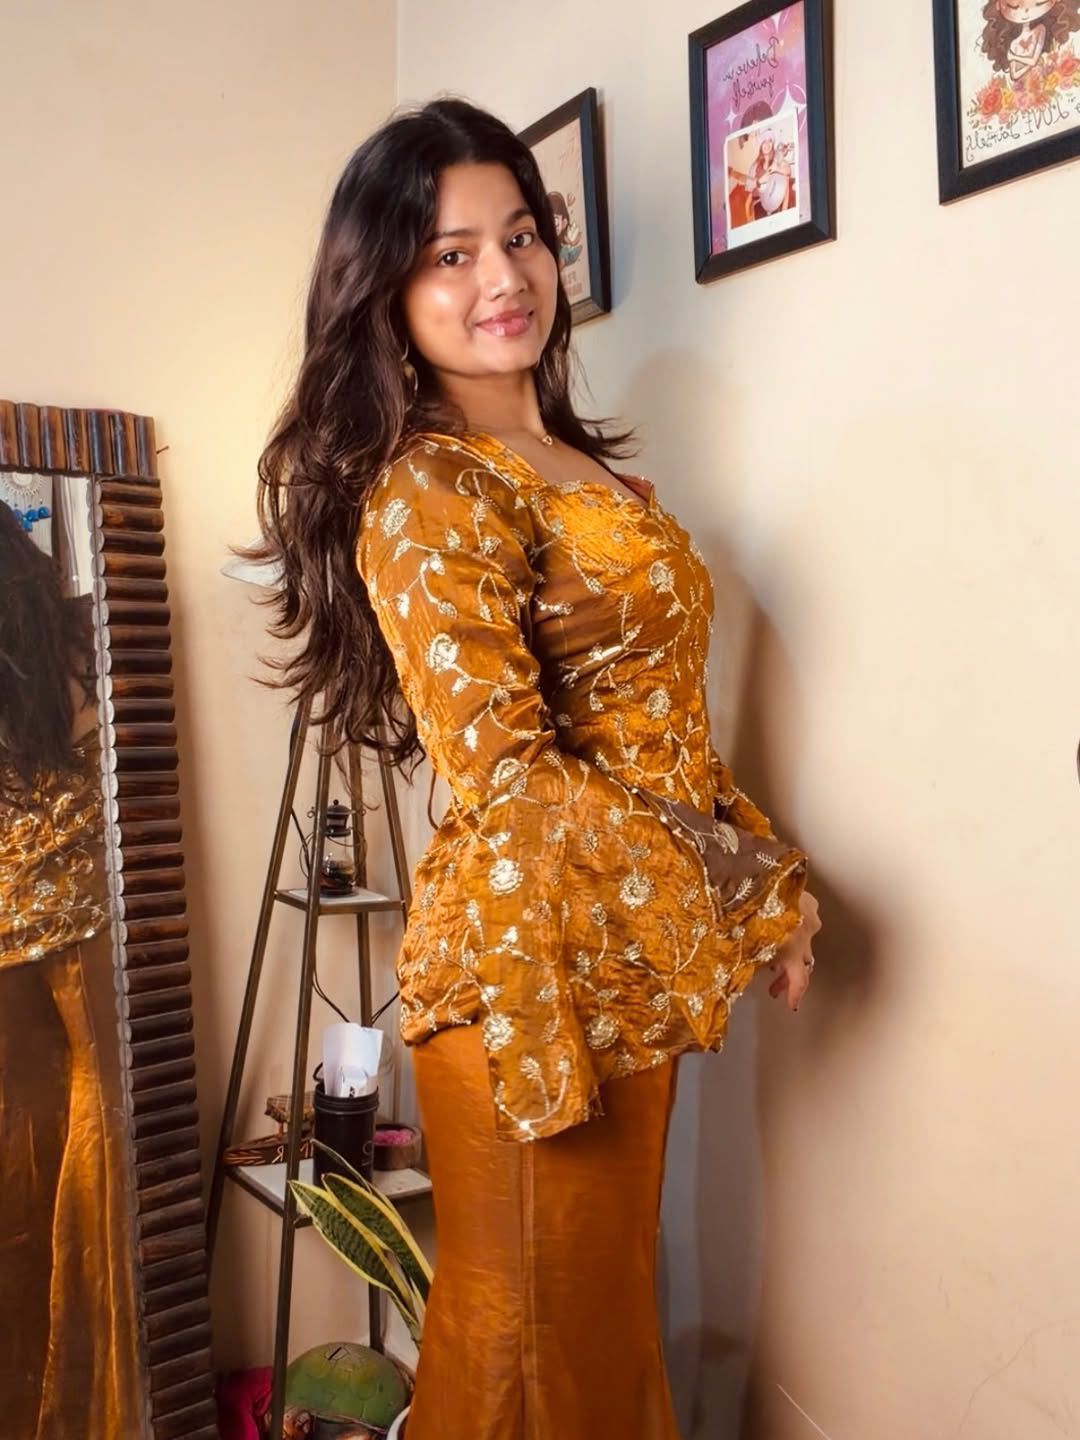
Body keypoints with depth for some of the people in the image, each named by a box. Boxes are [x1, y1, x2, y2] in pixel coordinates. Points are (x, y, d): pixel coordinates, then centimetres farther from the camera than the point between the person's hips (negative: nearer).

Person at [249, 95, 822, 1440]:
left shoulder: (577, 462, 12)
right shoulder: (425, 491, -15)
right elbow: (502, 778, -21)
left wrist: (760, 866, 6)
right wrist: (747, 901, -15)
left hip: (634, 954, 8)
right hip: (536, 956, -8)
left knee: (606, 1302, 21)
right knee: (541, 1330, 9)